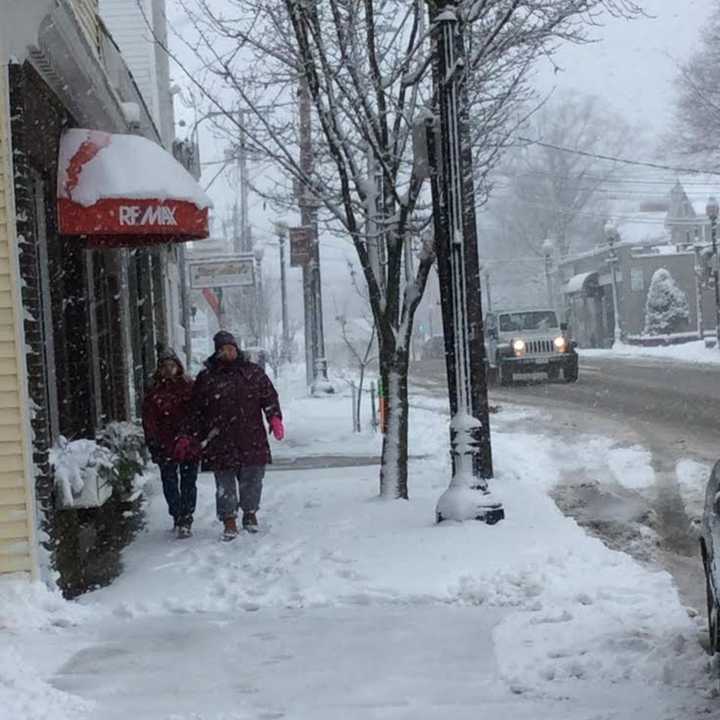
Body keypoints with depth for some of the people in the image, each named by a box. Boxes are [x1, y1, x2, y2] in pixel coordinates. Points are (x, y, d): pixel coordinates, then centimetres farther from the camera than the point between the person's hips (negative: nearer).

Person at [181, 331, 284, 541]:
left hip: (252, 439, 1)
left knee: (252, 479, 8)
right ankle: (229, 520, 10)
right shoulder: (206, 378, 5)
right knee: (225, 483, 1)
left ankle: (250, 513, 28)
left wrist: (274, 418, -7)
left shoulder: (254, 372, 7)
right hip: (221, 443, -1)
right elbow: (197, 411, 9)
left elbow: (269, 396, 8)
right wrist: (191, 437, 5)